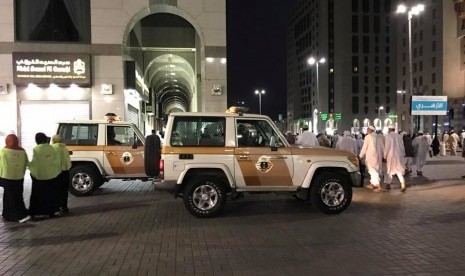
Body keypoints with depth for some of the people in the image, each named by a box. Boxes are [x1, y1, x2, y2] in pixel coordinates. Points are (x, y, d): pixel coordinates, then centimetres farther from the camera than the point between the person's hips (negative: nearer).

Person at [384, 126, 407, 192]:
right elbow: (402, 146, 8)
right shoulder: (399, 136, 3)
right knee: (399, 170, 7)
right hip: (399, 155, 3)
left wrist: (384, 156, -4)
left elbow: (386, 147, -11)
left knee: (389, 170, 11)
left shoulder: (387, 136, -11)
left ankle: (388, 184, 19)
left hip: (390, 156, -3)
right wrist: (403, 154, 16)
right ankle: (403, 184, -8)